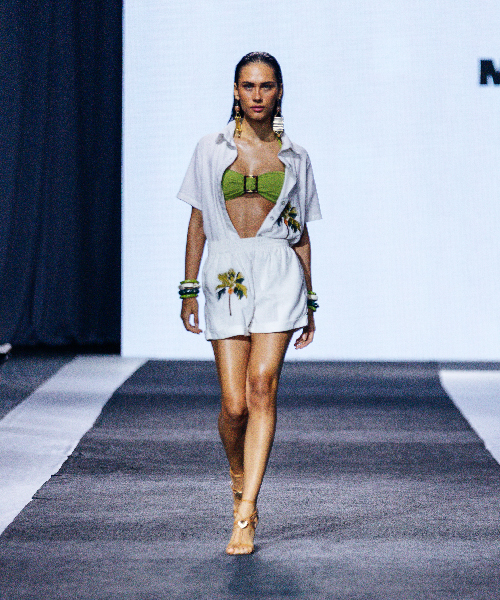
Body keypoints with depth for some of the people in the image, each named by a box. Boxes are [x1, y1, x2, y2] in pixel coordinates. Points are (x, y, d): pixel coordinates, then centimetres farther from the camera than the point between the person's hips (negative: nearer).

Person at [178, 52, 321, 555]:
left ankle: (245, 514, -14)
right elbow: (198, 222, 10)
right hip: (226, 274, 0)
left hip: (278, 272, 0)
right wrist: (189, 289, 5)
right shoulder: (211, 150, 9)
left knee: (262, 387, -15)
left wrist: (309, 302, 12)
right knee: (234, 405, -5)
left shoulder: (294, 157, 10)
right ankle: (239, 480, 27)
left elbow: (301, 233, 14)